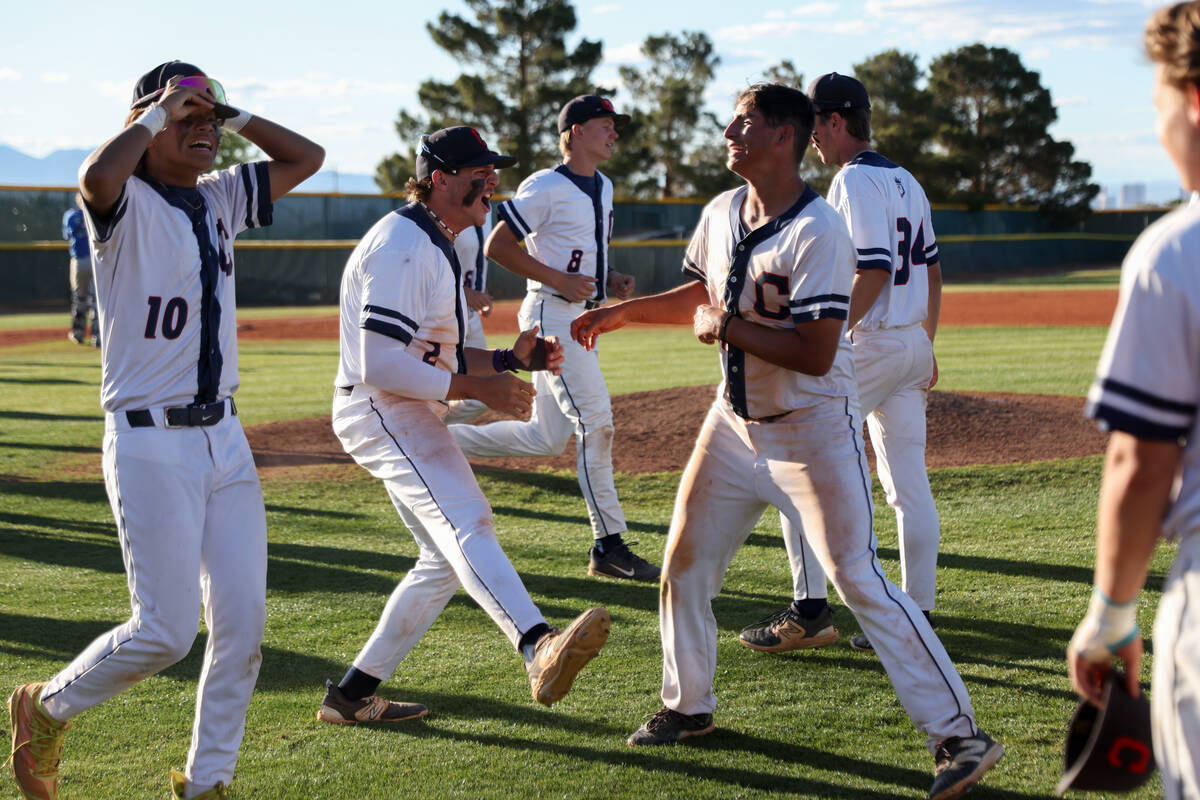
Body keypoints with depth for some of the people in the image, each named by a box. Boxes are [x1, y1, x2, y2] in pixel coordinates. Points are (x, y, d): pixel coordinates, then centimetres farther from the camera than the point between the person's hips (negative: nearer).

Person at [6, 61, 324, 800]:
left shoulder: (220, 199, 12)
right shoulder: (129, 205, -9)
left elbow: (307, 157, 20)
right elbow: (97, 177, -33)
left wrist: (234, 117, 8)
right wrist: (159, 112, -18)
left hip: (224, 439, 7)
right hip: (150, 443, -7)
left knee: (243, 621, 4)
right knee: (166, 632, -6)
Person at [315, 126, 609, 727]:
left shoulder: (436, 247, 18)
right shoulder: (401, 245, -16)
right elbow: (380, 365, -25)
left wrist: (509, 358, 6)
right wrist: (478, 389, -23)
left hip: (410, 417, 11)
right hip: (380, 412, -11)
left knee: (447, 559, 14)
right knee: (465, 521, -32)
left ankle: (352, 695, 20)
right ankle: (539, 648, -55)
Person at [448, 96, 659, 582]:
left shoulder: (603, 187, 16)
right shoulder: (546, 188, -11)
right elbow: (497, 246, -13)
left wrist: (611, 279, 7)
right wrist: (559, 280, -19)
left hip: (584, 317, 9)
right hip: (552, 316, -9)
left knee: (547, 439, 11)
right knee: (596, 422, -13)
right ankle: (609, 547, -9)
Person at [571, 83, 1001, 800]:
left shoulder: (818, 231, -22)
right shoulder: (721, 213, 4)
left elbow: (815, 354, -29)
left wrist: (725, 327, -21)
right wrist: (622, 311, 18)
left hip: (813, 430, -8)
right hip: (735, 423, 8)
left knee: (861, 582, -12)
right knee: (685, 563, 13)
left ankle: (960, 735, -6)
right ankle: (688, 708, 34)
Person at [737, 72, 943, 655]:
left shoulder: (855, 180, -13)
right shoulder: (905, 180, 15)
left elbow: (874, 272, -22)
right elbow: (932, 272, 18)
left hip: (869, 345, -9)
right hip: (912, 345, 9)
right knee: (909, 485, 9)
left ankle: (811, 610, -4)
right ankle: (916, 616, 12)